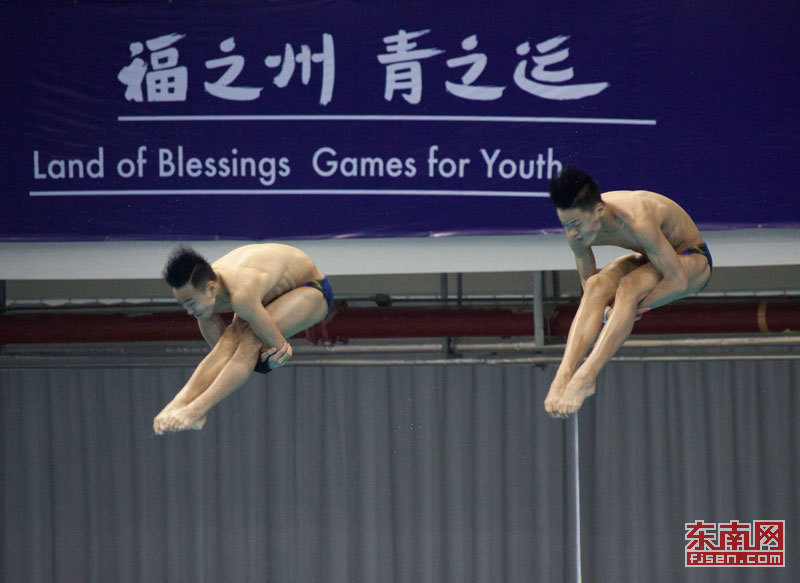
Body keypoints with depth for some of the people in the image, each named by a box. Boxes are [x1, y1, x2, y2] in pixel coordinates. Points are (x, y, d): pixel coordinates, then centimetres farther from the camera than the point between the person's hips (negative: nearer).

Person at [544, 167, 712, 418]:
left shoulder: (636, 222, -38)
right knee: (597, 285, -25)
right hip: (649, 258, 6)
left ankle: (586, 376, -40)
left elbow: (679, 281, -33)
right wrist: (607, 312, -20)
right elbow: (587, 281, -2)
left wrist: (638, 306, -25)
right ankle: (565, 373, -36)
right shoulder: (577, 230, -18)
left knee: (629, 288, -33)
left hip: (691, 260, -6)